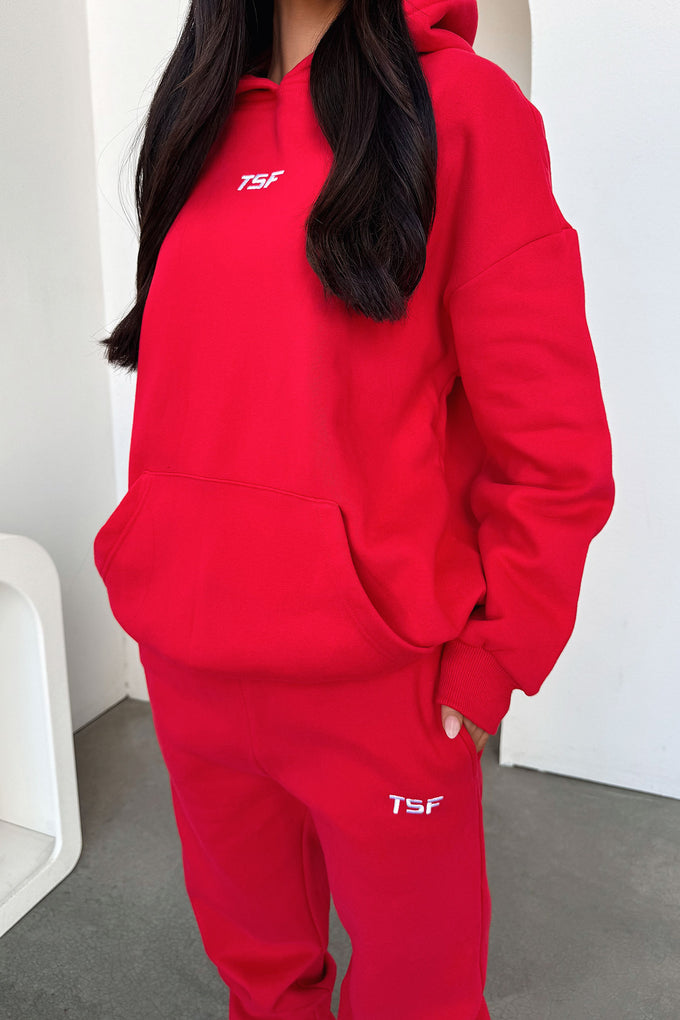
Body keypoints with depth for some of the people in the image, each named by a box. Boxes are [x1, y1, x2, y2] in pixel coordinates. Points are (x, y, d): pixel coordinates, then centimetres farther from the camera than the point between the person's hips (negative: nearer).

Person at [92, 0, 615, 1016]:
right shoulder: (205, 118, 11)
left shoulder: (460, 102, -6)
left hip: (376, 676, -4)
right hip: (188, 656, 5)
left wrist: (490, 667, -10)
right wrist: (160, 568, 8)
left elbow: (552, 447, -9)